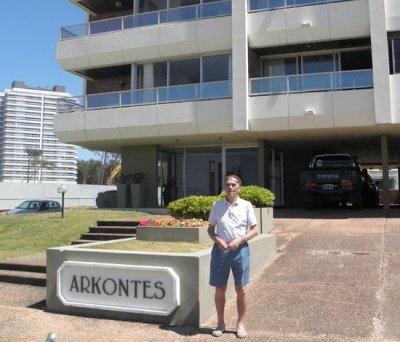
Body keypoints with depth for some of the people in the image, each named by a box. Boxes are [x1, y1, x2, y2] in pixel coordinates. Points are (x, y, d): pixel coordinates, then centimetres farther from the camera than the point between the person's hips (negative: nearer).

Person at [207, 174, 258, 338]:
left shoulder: (246, 205, 0)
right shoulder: (217, 205, 4)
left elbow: (255, 230, 2)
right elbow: (210, 229, 10)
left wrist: (240, 240, -13)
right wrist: (217, 240, -10)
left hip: (240, 250, -1)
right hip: (220, 250, 1)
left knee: (241, 290, 6)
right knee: (219, 289, 8)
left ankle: (240, 324, 22)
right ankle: (220, 323, 24)